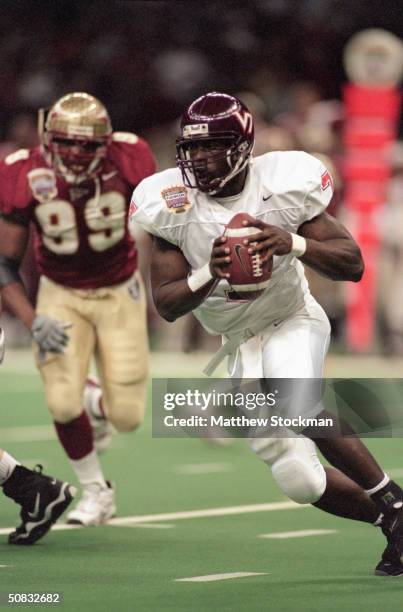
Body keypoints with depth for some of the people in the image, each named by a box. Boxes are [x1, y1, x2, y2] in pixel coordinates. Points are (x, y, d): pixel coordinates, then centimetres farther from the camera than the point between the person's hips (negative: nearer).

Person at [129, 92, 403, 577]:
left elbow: (353, 265, -15)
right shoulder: (172, 205, -13)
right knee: (300, 482, -4)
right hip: (242, 346, 3)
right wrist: (210, 274, -33)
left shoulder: (283, 185, -17)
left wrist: (294, 243, -33)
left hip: (293, 322, -3)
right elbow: (167, 306, -13)